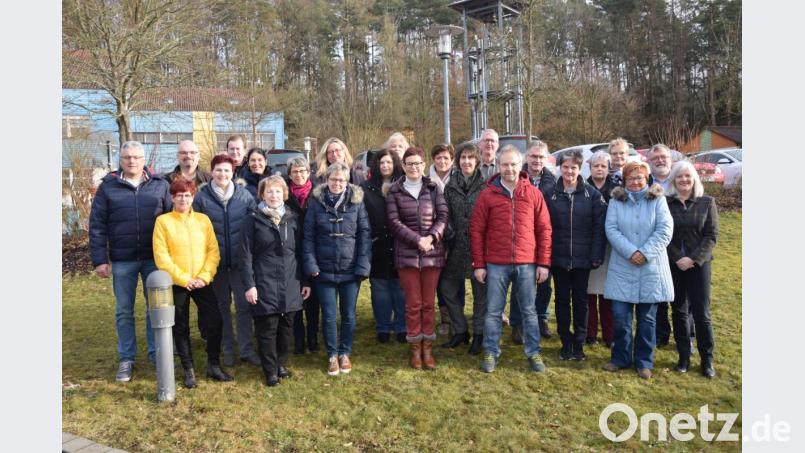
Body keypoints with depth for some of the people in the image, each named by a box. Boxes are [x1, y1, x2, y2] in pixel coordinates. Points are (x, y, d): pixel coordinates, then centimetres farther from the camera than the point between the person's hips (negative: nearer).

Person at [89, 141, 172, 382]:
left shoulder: (160, 185, 3)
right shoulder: (108, 186, 1)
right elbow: (97, 225, 1)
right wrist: (99, 259, -4)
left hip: (155, 258, 0)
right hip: (122, 260, 0)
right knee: (123, 311, 9)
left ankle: (157, 353, 22)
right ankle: (126, 358, 21)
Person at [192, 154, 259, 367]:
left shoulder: (244, 195, 0)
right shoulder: (202, 197, -2)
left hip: (240, 260, 0)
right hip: (215, 261, 0)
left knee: (244, 305, 3)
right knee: (222, 306, 11)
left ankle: (246, 349, 15)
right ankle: (227, 349, 24)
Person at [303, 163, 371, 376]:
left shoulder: (356, 201, -2)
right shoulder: (316, 201, -2)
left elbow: (365, 234, -2)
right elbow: (308, 235, 0)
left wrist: (363, 265, -8)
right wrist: (311, 264, -8)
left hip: (350, 270, 0)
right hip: (324, 270, 0)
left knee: (348, 315, 11)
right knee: (329, 316, 7)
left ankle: (345, 353, 29)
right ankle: (332, 355, 24)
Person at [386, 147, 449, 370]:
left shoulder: (433, 188, 8)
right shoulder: (394, 191, 4)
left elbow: (443, 216, 0)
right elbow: (394, 222, -5)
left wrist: (431, 237, -16)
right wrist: (417, 240, -14)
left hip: (433, 253, 1)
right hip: (406, 253, -1)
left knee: (428, 303, 6)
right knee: (413, 304, 3)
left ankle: (428, 349, 16)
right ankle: (415, 349, 15)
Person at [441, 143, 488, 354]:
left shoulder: (485, 186, -3)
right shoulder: (450, 186, 7)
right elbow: (446, 217, 6)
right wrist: (446, 243, -2)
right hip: (456, 247, 4)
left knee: (480, 293, 6)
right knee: (447, 289, 8)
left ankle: (478, 334, 23)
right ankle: (460, 331, 25)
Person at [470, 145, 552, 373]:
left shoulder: (533, 193, 3)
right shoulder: (487, 195, 0)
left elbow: (544, 229, 4)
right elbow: (476, 231, 1)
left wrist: (543, 263, 0)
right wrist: (479, 265, -3)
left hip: (527, 264, 1)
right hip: (496, 264, -1)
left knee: (529, 311, 12)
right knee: (493, 311, 8)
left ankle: (533, 353, 24)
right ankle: (491, 353, 20)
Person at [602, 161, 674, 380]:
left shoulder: (657, 200, 2)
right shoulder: (616, 201, 5)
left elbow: (665, 230, -6)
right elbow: (611, 230, -5)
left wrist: (646, 253, -15)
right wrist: (630, 252, -16)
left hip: (651, 268, 0)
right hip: (622, 268, 1)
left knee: (647, 318, 7)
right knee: (620, 316, 1)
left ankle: (644, 361, 21)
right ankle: (621, 358, 19)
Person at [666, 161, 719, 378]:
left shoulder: (707, 202, 2)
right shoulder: (665, 203, 2)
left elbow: (712, 236, -2)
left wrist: (693, 259, -13)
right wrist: (677, 258, -12)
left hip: (699, 264, -1)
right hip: (673, 264, 1)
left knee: (701, 313, -2)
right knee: (679, 311, 8)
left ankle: (707, 360, 11)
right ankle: (683, 357, 18)